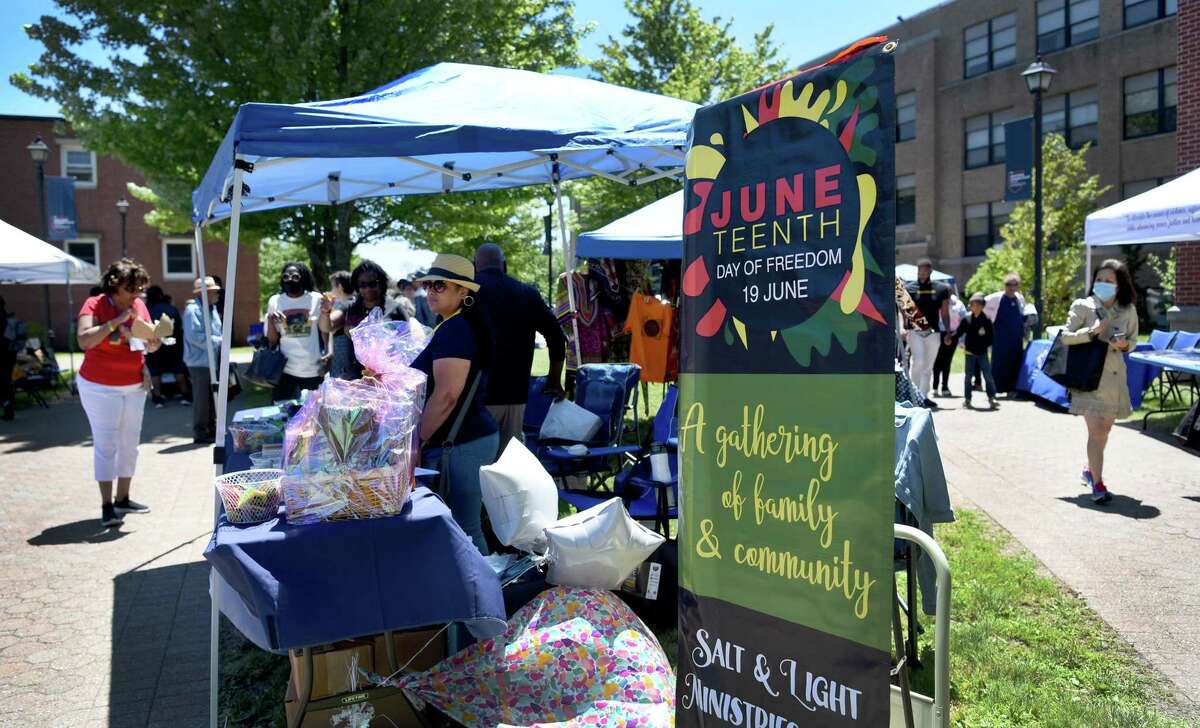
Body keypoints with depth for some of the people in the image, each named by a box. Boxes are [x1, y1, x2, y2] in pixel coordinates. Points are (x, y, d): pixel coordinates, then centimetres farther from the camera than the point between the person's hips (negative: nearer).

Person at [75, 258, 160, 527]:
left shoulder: (139, 306, 2)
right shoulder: (94, 305, -13)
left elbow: (149, 345, 9)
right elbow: (84, 341, -27)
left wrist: (154, 343, -14)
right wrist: (115, 322, -29)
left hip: (135, 386, 6)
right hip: (100, 387, -6)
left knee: (130, 442, 12)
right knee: (106, 445, -5)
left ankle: (123, 499, 23)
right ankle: (107, 506, 0)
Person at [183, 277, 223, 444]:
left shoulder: (212, 308, 14)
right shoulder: (192, 310, -14)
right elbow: (195, 336, -23)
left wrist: (221, 342, 4)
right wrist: (218, 342, -19)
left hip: (213, 360, 9)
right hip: (200, 361, -9)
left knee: (212, 398, 14)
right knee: (202, 398, -3)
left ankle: (212, 430, 23)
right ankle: (200, 433, 5)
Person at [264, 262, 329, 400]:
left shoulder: (316, 298, 0)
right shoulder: (275, 301, 4)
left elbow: (325, 329, -8)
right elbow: (272, 341, 6)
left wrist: (325, 311, -26)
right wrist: (270, 320, -12)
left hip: (314, 371, -1)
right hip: (286, 371, 1)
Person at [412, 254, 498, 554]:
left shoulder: (454, 331, -15)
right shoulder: (458, 327, 17)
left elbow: (445, 396, -22)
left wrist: (415, 442, -16)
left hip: (461, 445, -10)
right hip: (473, 436, 10)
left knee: (463, 531, -4)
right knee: (467, 529, 14)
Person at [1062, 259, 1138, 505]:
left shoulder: (1128, 310, 5)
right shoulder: (1083, 306, -5)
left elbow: (1132, 340, 16)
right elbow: (1066, 337, -6)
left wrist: (1124, 344, -7)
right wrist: (1092, 332, -20)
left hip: (1115, 375, 5)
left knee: (1105, 429, 16)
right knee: (1095, 430, -12)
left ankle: (1089, 470, 38)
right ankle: (1098, 484, -10)